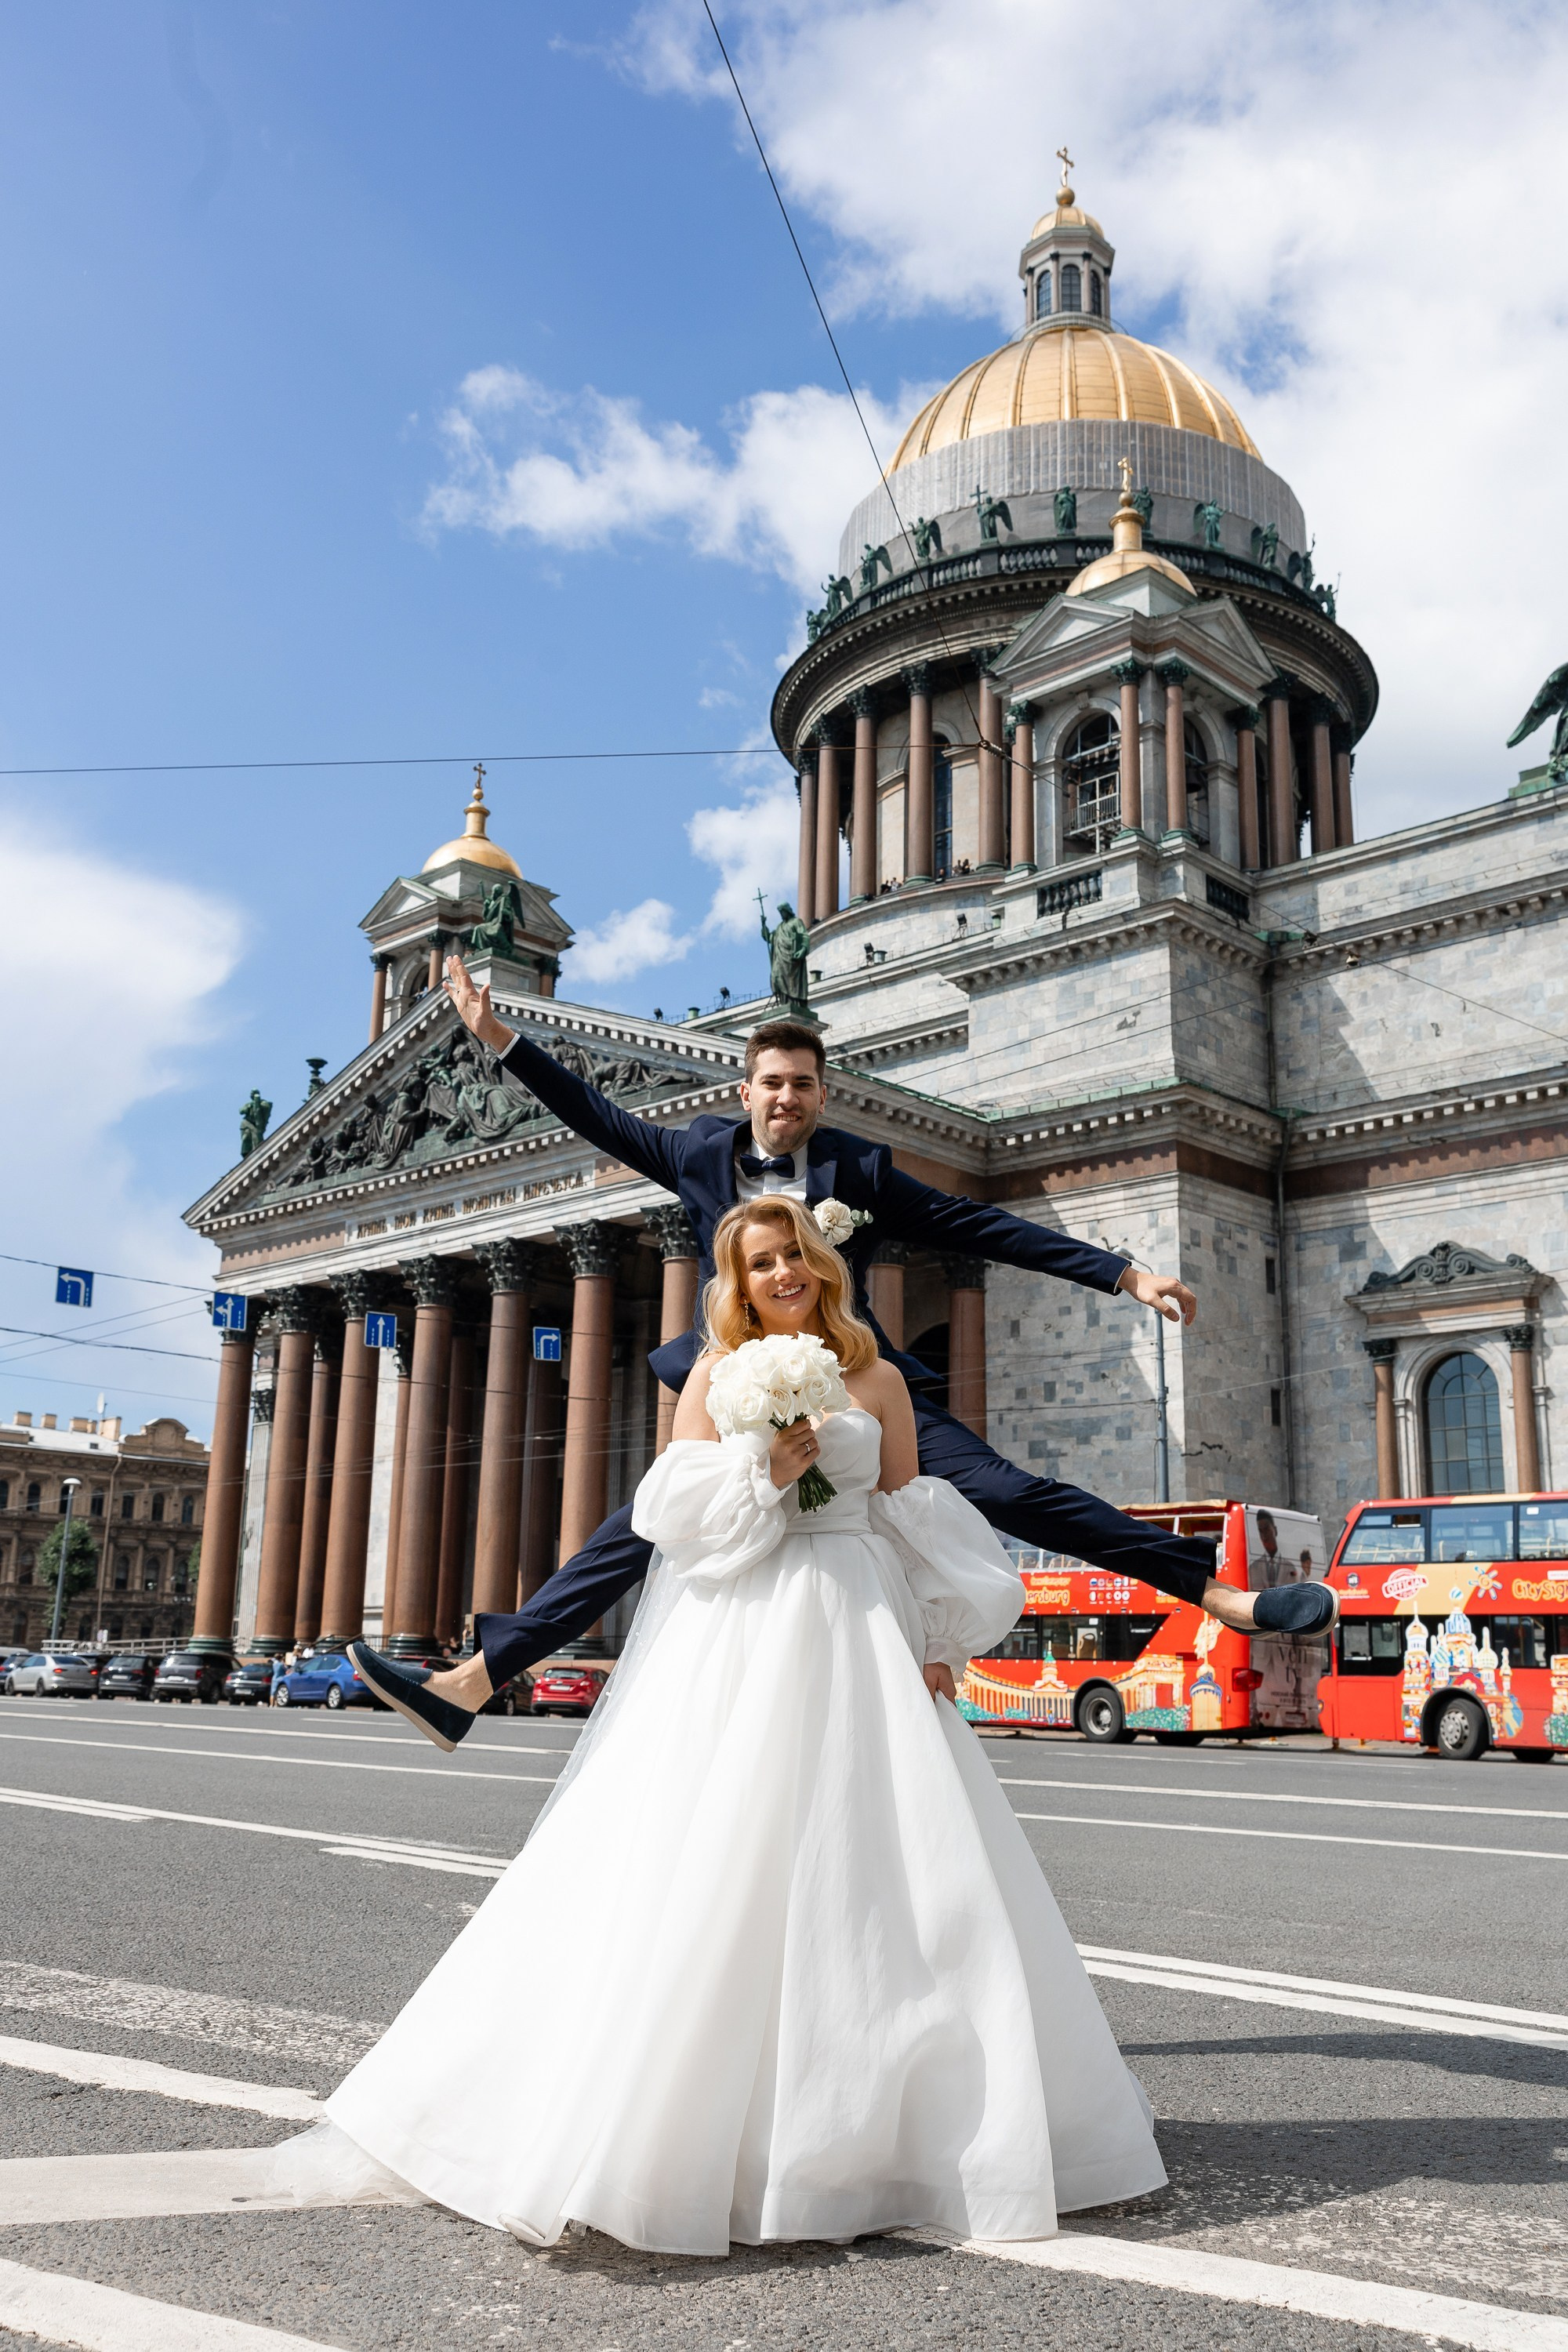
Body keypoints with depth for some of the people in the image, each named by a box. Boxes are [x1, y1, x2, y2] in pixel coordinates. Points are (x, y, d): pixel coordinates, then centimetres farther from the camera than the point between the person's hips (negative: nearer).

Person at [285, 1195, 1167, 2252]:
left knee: (874, 1853, -1)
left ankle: (871, 2109, 12)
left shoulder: (878, 1380, 11)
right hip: (736, 1639, -1)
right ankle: (678, 2120, 3)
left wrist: (935, 1644, 0)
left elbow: (916, 1525, 8)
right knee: (712, 1859, -6)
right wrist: (765, 1469, -12)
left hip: (858, 1638, 2)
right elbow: (672, 1508, 2)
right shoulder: (717, 1376, 8)